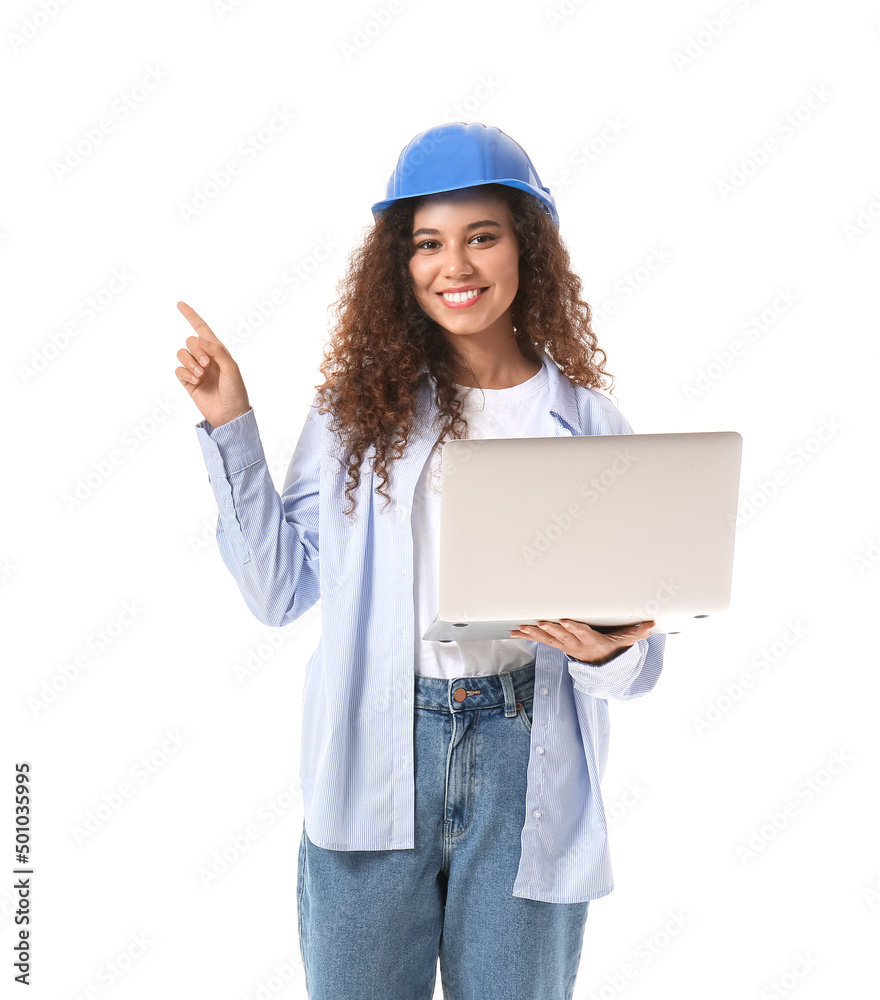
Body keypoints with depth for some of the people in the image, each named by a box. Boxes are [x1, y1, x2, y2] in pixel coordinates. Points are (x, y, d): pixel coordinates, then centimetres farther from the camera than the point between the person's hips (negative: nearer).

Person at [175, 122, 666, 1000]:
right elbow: (279, 591, 1)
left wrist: (609, 652, -20)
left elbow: (641, 653, 4)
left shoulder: (588, 426, 1)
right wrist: (229, 427, -3)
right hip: (375, 757, 0)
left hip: (525, 771, 0)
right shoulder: (360, 407, 2)